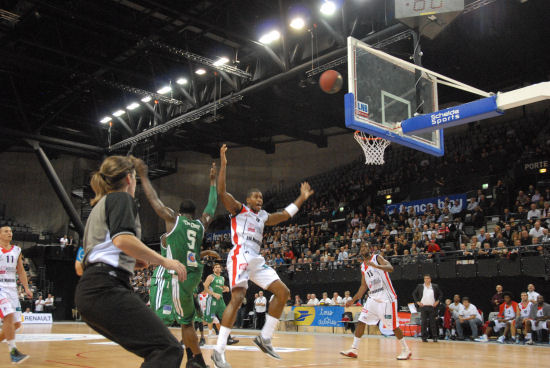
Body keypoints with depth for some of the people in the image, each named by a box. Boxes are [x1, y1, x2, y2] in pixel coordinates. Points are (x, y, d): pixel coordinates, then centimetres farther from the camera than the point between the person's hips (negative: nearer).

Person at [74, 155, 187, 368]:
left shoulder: (100, 206, 30)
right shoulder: (121, 198, 3)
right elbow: (122, 239, -17)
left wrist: (135, 262, 26)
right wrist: (163, 261, -9)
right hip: (106, 288, -10)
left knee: (159, 350, 13)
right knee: (169, 350, -21)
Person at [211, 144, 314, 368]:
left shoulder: (263, 216, 25)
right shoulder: (239, 209, 6)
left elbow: (285, 215, 34)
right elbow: (221, 192, -8)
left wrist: (302, 198, 33)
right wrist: (223, 164, -14)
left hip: (257, 260, 8)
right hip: (240, 256, -8)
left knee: (283, 292, 1)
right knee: (237, 299, -22)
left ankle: (264, 338, 7)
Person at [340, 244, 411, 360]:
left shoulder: (377, 258, -4)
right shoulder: (362, 267, 14)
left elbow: (390, 268, -22)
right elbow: (363, 286, 19)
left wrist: (375, 266, -37)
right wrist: (353, 300, 17)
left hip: (386, 297, -6)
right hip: (373, 297, 6)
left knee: (393, 325, -3)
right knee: (361, 321, -1)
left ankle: (406, 350, 13)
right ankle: (354, 349, 5)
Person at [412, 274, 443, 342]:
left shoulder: (435, 286, 7)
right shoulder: (420, 286, 7)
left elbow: (440, 295, 14)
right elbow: (414, 294, 12)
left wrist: (437, 301, 1)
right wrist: (417, 302, 3)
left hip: (432, 307, 0)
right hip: (423, 307, 0)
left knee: (433, 322, -1)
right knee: (423, 322, 0)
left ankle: (434, 337, 6)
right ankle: (424, 337, 6)